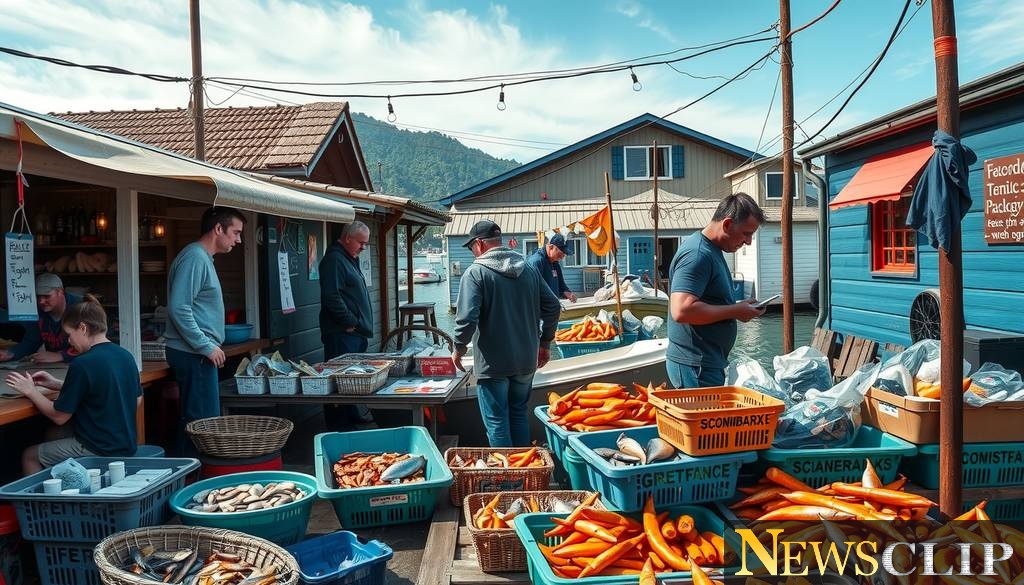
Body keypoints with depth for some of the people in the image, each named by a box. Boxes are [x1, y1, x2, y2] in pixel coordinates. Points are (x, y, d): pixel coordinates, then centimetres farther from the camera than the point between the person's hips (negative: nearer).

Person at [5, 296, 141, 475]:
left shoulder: (83, 364, -19)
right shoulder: (126, 356, 2)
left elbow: (59, 416, -11)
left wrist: (30, 391, 6)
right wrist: (57, 385, 15)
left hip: (99, 452, -7)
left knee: (29, 456, 13)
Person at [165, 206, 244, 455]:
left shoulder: (204, 257, 18)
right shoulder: (194, 258, -14)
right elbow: (179, 308, -22)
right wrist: (207, 347, -18)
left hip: (197, 353, 10)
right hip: (194, 354, -10)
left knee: (192, 420, 13)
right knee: (203, 421, -9)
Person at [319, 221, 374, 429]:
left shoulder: (349, 260, 22)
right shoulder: (334, 259, -12)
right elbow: (332, 296, -22)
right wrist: (350, 322, -17)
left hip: (356, 333, 10)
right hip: (342, 334, -10)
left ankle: (355, 416, 25)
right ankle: (339, 426, -4)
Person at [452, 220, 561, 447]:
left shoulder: (475, 272, -12)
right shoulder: (528, 269, 5)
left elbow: (467, 317, -20)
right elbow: (553, 307, 7)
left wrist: (459, 348, -4)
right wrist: (545, 343, 17)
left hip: (493, 362, -6)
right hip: (526, 360, 6)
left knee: (496, 421, 5)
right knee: (519, 413, 19)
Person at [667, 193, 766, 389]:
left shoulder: (712, 250, 14)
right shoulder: (697, 255, -19)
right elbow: (682, 310, -30)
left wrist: (739, 307, 8)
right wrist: (735, 311, -20)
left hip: (710, 363, 10)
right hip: (695, 366, -10)